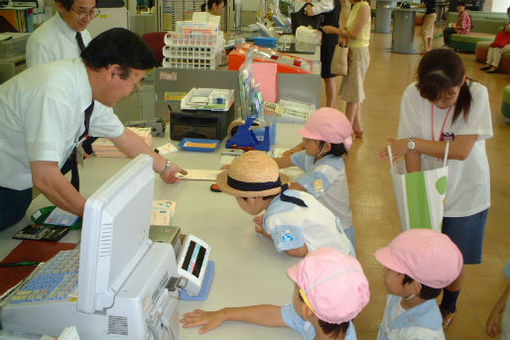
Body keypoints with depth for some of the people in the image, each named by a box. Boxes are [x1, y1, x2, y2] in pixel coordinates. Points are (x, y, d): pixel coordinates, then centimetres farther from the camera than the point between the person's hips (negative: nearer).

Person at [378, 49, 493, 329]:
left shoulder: (477, 95, -21)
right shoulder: (413, 95, -18)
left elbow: (461, 150, -24)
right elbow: (412, 151, -15)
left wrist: (412, 142, -26)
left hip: (465, 193, 0)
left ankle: (448, 307, 43)